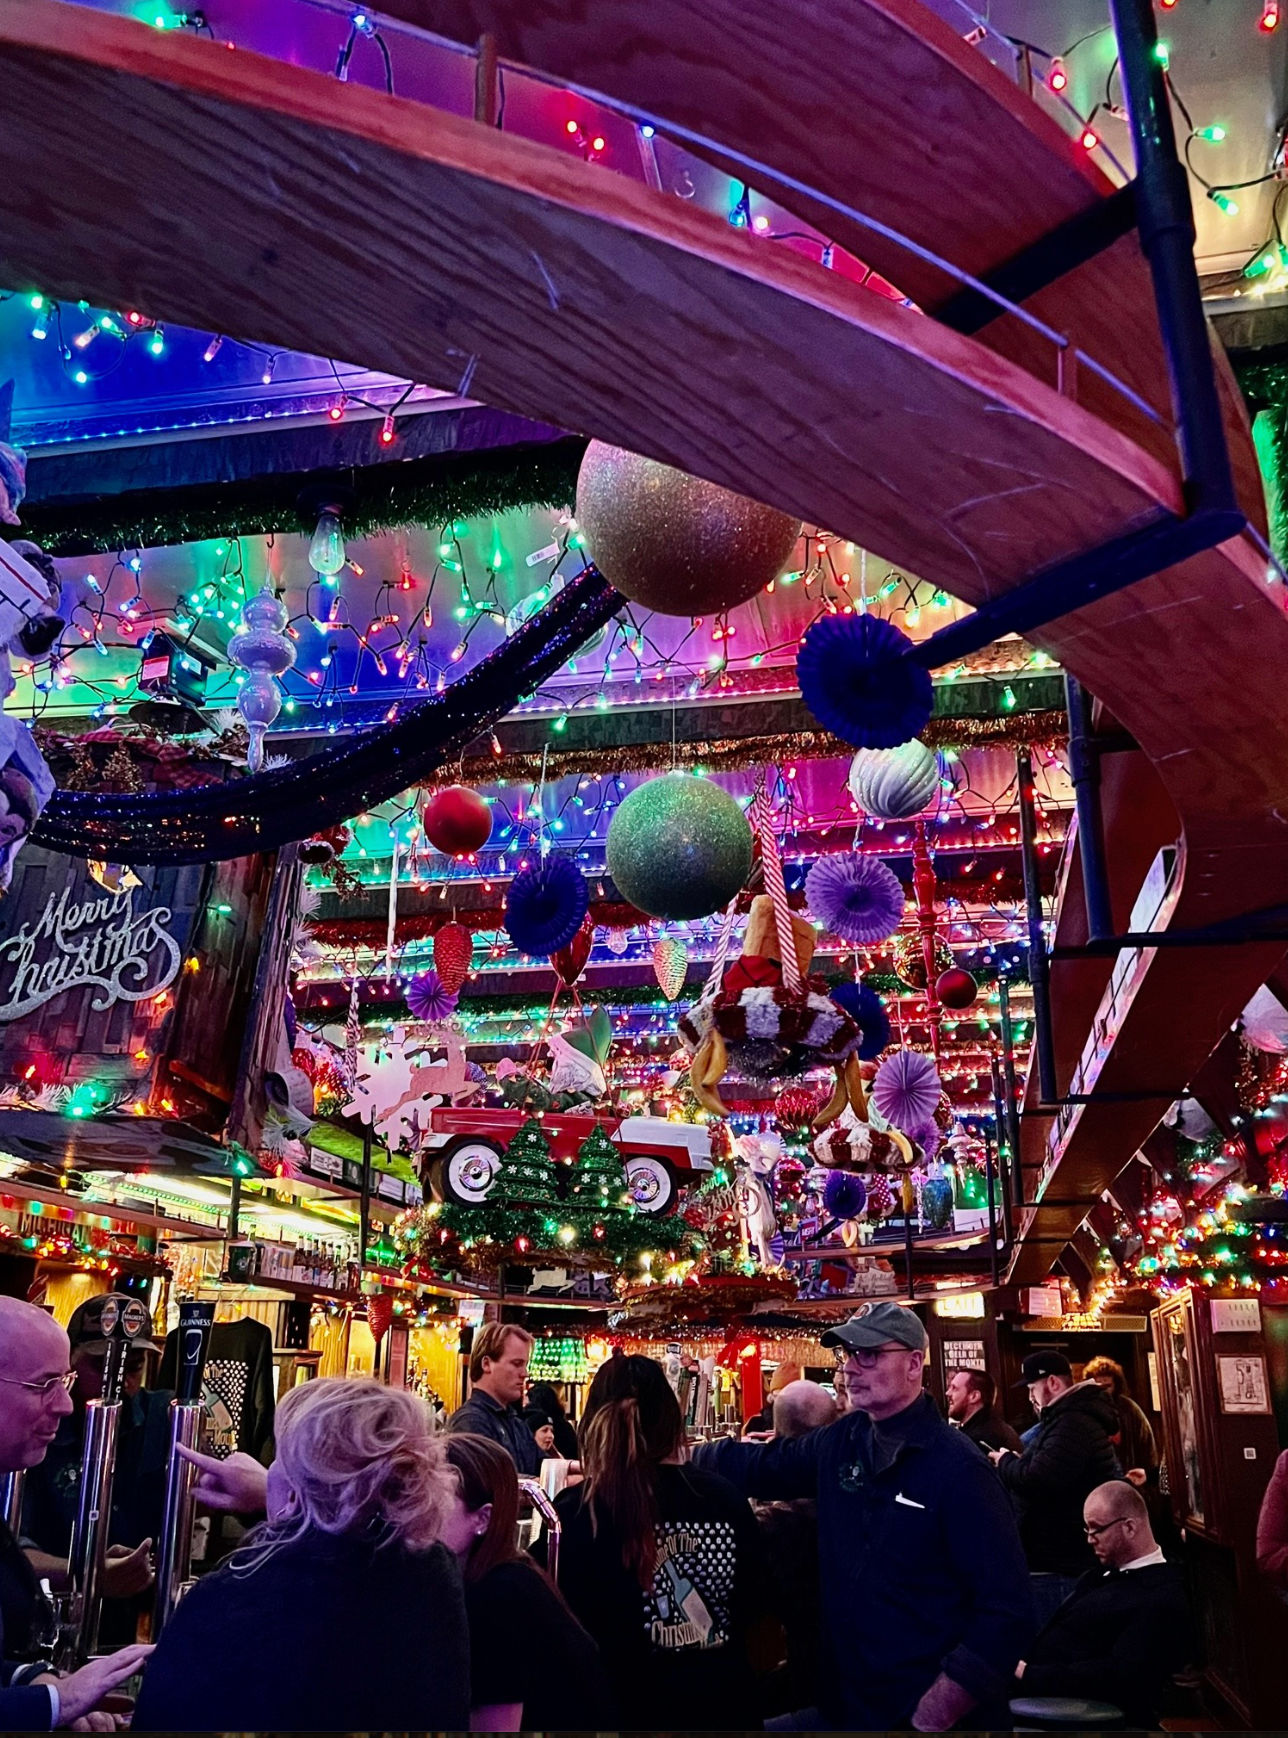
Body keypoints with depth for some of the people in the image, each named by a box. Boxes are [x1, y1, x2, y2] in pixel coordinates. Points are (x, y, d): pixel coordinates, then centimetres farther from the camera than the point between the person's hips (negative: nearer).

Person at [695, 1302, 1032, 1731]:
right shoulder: (841, 1441, 1)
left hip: (921, 1714, -6)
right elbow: (759, 1466, 13)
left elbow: (1006, 1609, -19)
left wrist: (936, 1715, -20)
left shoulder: (957, 1466, -17)